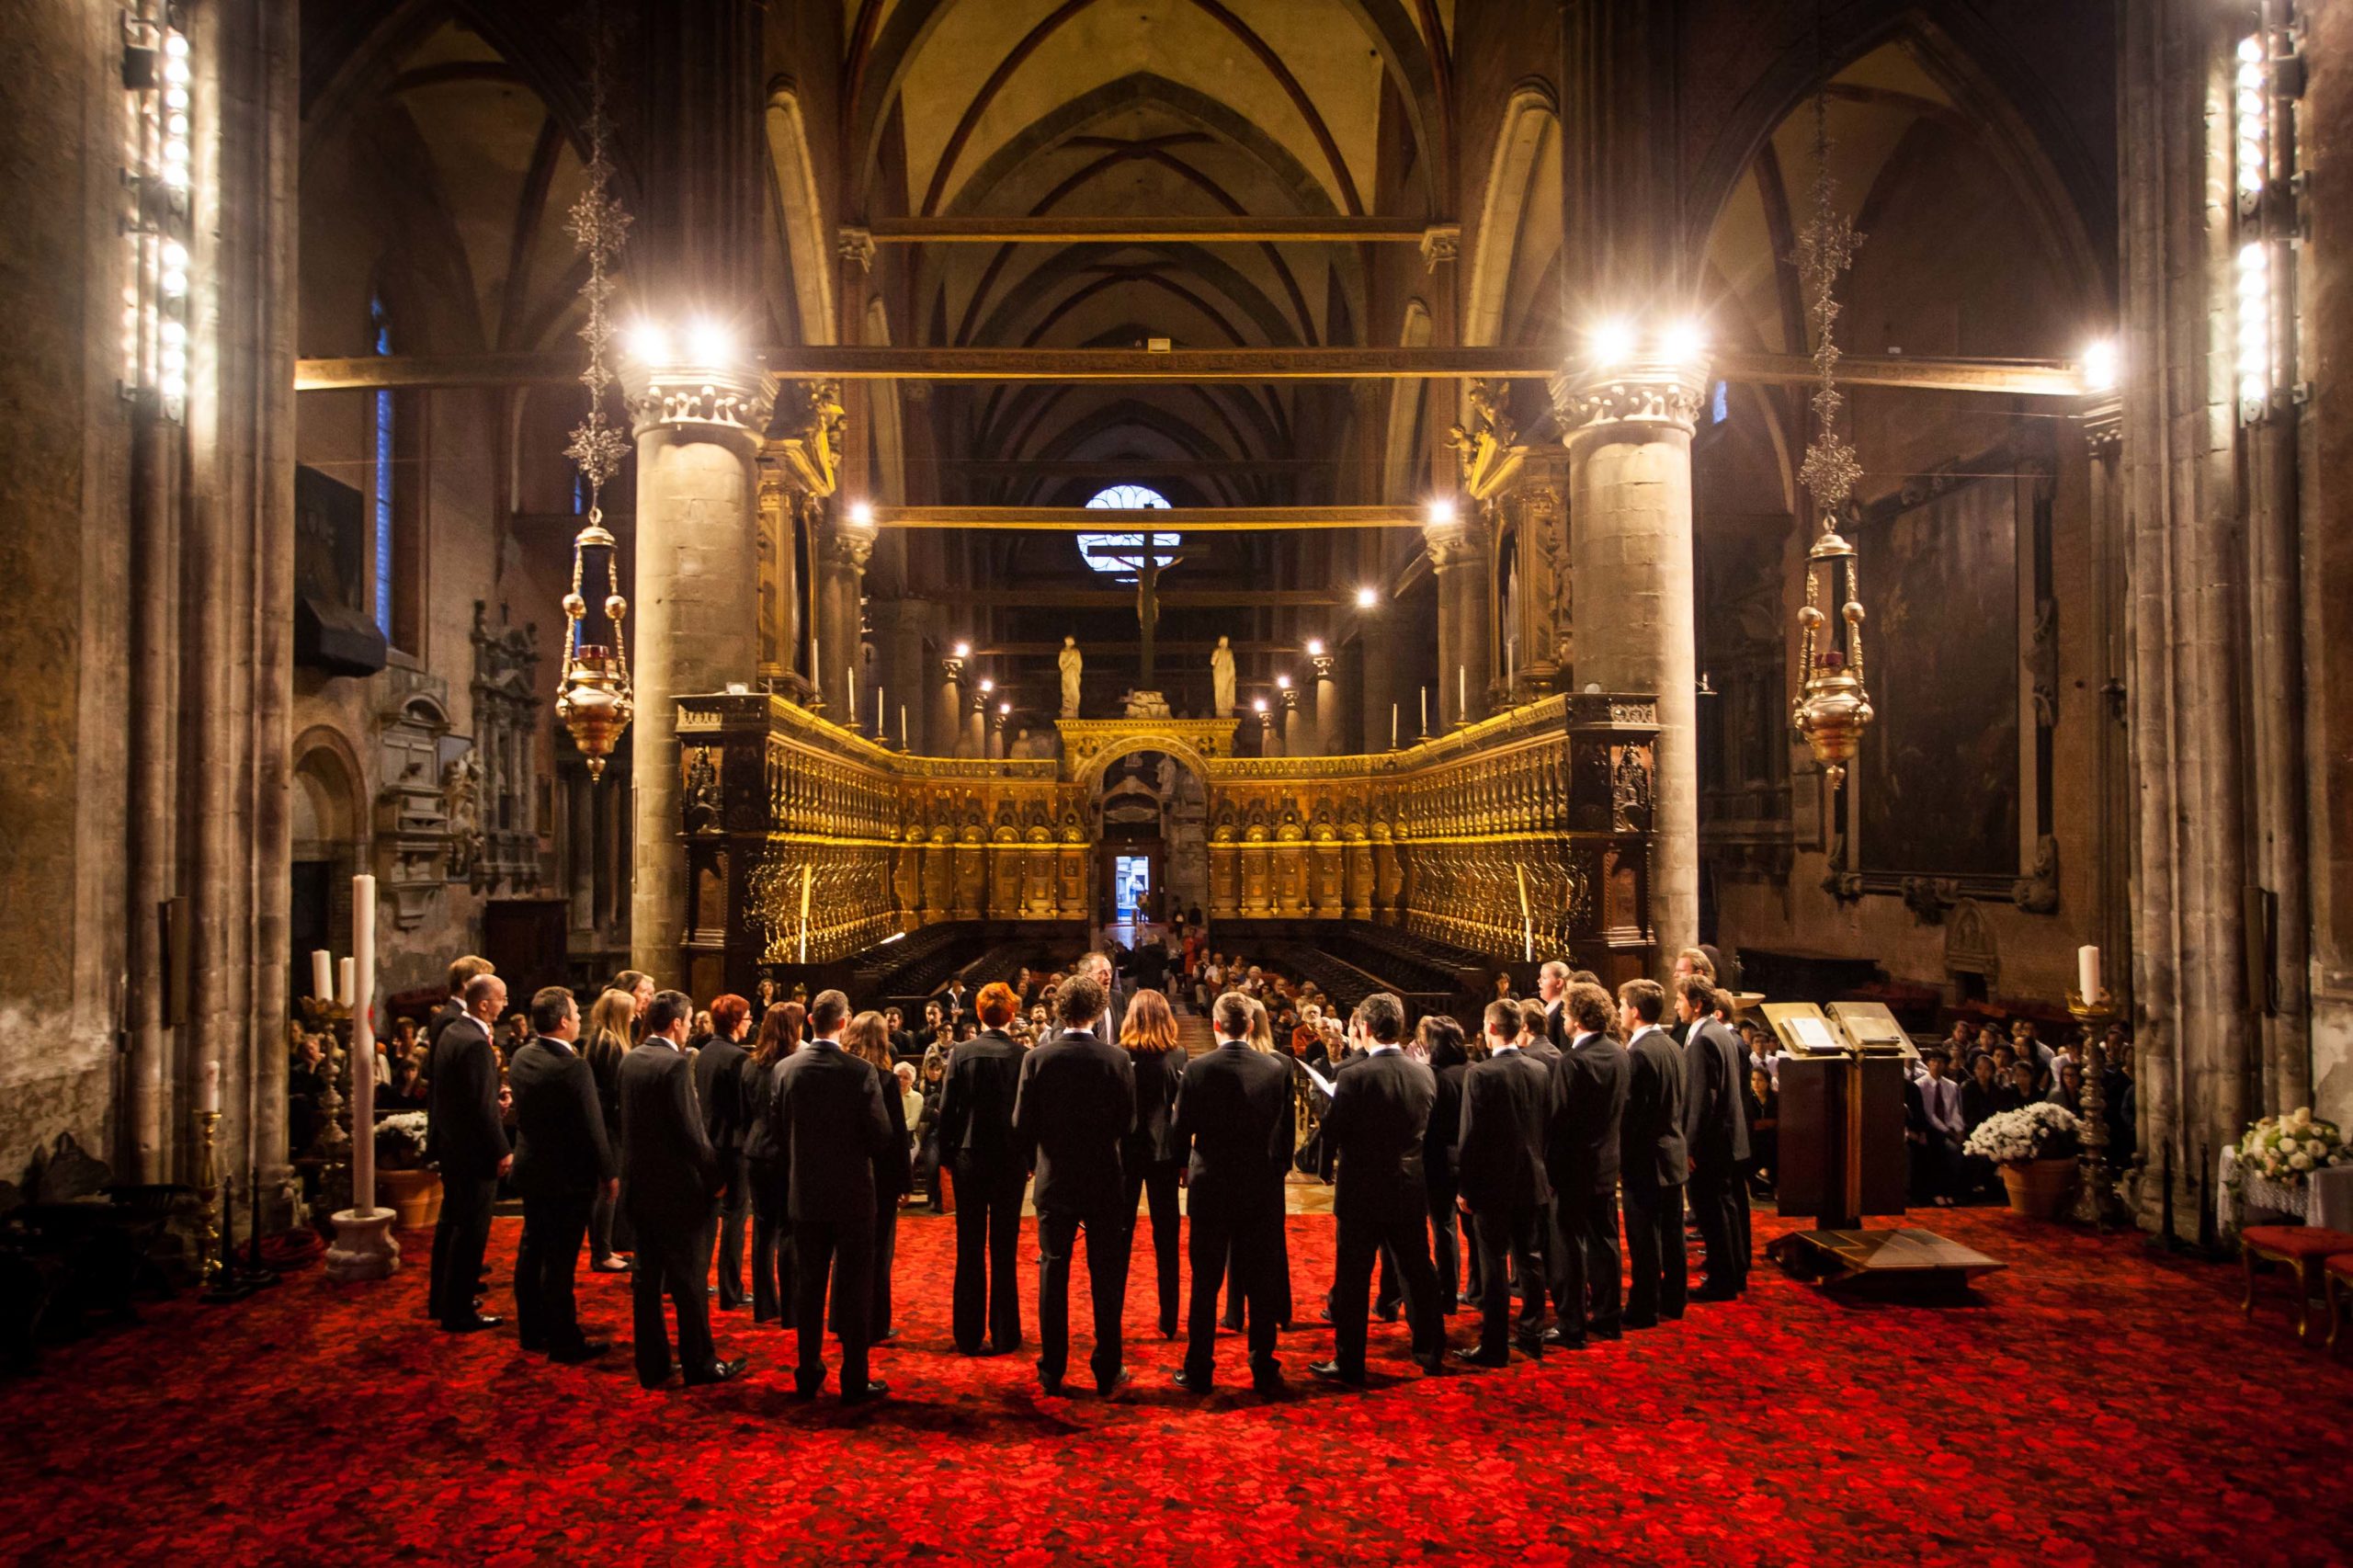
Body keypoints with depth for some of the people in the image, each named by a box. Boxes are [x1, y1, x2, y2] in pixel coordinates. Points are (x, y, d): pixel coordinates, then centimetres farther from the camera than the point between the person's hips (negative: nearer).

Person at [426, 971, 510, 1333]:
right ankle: (458, 1312, 8)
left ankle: (440, 1299, 34)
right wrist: (502, 1151, -17)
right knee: (471, 1231, 0)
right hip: (474, 1152, -10)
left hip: (450, 1145, 10)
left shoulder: (449, 1031, 6)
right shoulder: (476, 1043, -24)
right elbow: (483, 1106, -24)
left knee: (450, 1222, 21)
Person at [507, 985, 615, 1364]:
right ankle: (564, 1342, 9)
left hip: (529, 1170, 8)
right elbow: (592, 1127, -19)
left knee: (532, 1251, 18)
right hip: (566, 1176, -8)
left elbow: (522, 1111, 11)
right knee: (560, 1261, 0)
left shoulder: (521, 1058, 0)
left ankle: (531, 1331, 30)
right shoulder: (573, 1067, -24)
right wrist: (610, 1172, -8)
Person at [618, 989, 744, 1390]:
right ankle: (700, 1364, 13)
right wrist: (715, 1176, -8)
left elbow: (629, 1119, 9)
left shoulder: (630, 1060, 5)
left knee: (646, 1278, 14)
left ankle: (651, 1365, 22)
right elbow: (690, 1131, -20)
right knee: (689, 1282, 3)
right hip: (676, 1189, -8)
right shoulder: (675, 1064, -19)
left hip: (639, 1187, 8)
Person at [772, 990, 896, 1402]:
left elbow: (778, 1129, 3)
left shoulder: (785, 1069, -5)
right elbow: (881, 1137, -13)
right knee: (854, 1287, 6)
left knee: (808, 1284, 14)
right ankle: (854, 1380, 11)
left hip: (805, 1193, 4)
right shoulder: (860, 1072, -16)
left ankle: (808, 1375, 22)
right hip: (852, 1193, -3)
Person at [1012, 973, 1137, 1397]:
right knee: (1106, 1277, 9)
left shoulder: (1037, 1059, -9)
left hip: (1054, 1182, 1)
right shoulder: (1116, 1059, -11)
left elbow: (1022, 1125, -6)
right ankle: (1107, 1372, 16)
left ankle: (1052, 1371, 16)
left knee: (1053, 1274, 11)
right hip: (1104, 1183, -1)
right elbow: (1127, 1125, -7)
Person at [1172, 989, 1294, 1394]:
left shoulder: (1198, 1069, -11)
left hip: (1211, 1186, -1)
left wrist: (1186, 1164, 15)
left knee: (1205, 1283, 8)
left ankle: (1199, 1371, 15)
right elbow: (1285, 1129, 2)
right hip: (1262, 1189, 2)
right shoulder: (1276, 1068, -6)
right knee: (1260, 1283, 10)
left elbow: (1181, 1128, -5)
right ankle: (1264, 1370, 16)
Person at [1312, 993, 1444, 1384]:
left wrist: (1332, 1098, 4)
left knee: (1352, 1281, 6)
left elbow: (1331, 1136, -14)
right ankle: (1430, 1351, 29)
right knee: (1417, 1272, 18)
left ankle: (1349, 1363, 13)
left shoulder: (1355, 1078, -19)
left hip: (1363, 1193, -5)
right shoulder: (1425, 1074, -2)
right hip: (1411, 1191, 5)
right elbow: (1424, 1130, 9)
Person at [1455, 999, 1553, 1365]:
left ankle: (1494, 1346, 5)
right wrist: (1544, 1171, 17)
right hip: (1532, 1182, 5)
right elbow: (1548, 1126, 7)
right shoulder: (1540, 1070, 1)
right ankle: (1532, 1334, 25)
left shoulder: (1480, 1074, -16)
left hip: (1493, 1183, -5)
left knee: (1494, 1266, 1)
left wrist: (1466, 1186, -7)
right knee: (1529, 1259, 16)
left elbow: (1470, 1135, -15)